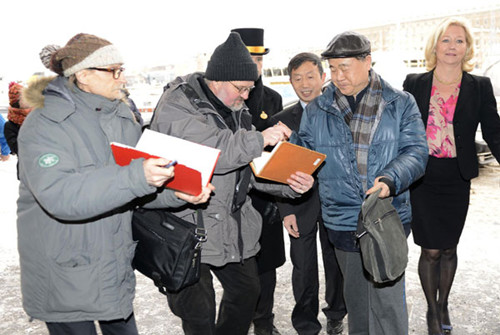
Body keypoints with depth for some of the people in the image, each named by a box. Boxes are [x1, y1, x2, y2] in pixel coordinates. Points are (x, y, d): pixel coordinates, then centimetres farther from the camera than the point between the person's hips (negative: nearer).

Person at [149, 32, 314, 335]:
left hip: (235, 227, 8)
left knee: (248, 290, 21)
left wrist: (289, 184, -6)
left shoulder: (236, 111, 11)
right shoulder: (176, 106, -14)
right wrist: (259, 139, -25)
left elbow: (253, 166, 11)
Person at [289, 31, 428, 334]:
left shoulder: (400, 104, 1)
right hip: (343, 221, 2)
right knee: (355, 295, 17)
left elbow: (416, 150, -5)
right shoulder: (317, 109, 6)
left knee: (388, 299, 1)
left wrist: (391, 179, -23)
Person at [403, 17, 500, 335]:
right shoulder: (415, 84, 1)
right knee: (431, 250, 1)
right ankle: (432, 309, 24)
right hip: (422, 179, -1)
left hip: (457, 180, 1)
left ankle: (444, 304, 37)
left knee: (449, 248, 13)